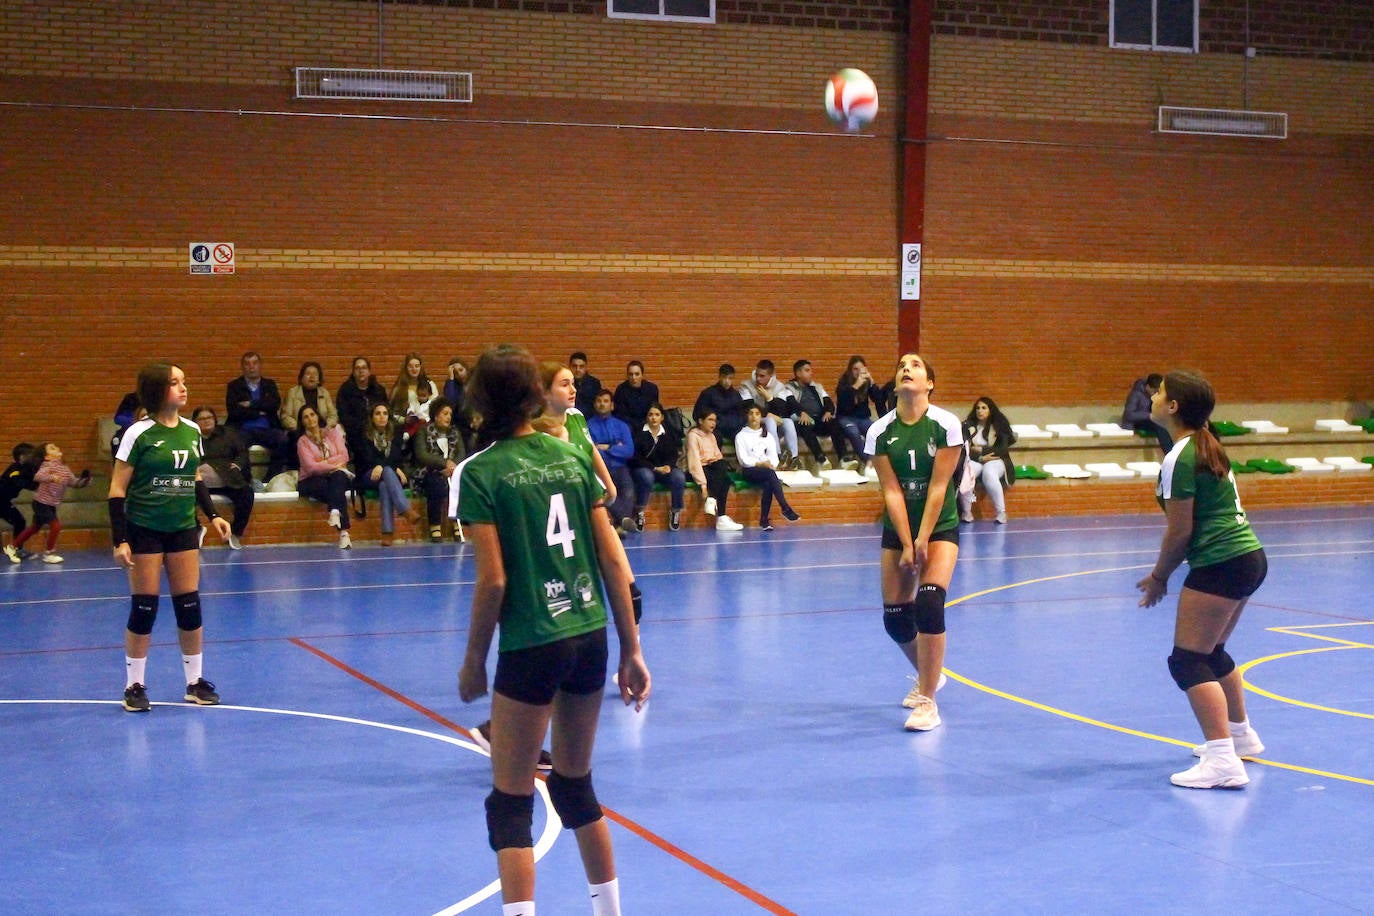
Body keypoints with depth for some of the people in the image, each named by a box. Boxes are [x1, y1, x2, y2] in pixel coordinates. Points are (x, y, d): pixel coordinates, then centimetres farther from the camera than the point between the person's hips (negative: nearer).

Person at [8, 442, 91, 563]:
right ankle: (49, 553, 3)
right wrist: (51, 477, -52)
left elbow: (74, 483, 10)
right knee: (56, 526, -13)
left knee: (34, 527, 20)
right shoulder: (48, 465, -18)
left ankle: (13, 547, 34)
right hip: (42, 503, -9)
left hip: (51, 505, 9)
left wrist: (84, 481, -10)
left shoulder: (65, 469, 5)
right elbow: (38, 476, -35)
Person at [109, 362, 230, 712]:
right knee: (144, 608, -1)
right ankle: (135, 686, 10)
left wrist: (212, 515, 7)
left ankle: (195, 682, 14)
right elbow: (117, 490, -9)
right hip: (144, 529, -5)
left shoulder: (192, 431, 5)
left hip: (183, 529, 5)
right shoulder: (139, 434, -11)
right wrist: (119, 540, -14)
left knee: (189, 606, 4)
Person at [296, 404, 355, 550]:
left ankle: (335, 512, -56)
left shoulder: (332, 432, 12)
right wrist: (333, 465, -16)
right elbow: (310, 467, -11)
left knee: (338, 477, -37)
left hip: (336, 477, 2)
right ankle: (343, 531, -47)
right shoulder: (302, 441, 4)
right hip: (312, 481, -2)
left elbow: (344, 457, 0)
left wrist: (322, 463, -9)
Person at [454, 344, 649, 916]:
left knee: (510, 802, 4)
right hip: (591, 637, 5)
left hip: (532, 647, -5)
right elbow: (611, 559, 4)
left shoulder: (479, 473, -8)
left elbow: (493, 579, -12)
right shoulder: (572, 457, 5)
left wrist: (473, 661, 0)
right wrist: (630, 650, 9)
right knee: (575, 784, 22)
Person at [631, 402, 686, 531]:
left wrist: (668, 466, -16)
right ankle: (639, 511, -21)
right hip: (644, 469, -3)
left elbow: (673, 455, 8)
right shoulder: (639, 435, -1)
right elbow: (636, 459, -8)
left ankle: (675, 511, -9)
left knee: (679, 477, -28)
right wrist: (655, 468, -18)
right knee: (646, 477, -39)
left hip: (666, 468, 3)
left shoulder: (668, 436, 13)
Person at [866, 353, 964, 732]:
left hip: (940, 527, -3)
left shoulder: (946, 425, -14)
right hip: (897, 529, 3)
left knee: (929, 603, -22)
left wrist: (922, 541, -17)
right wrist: (906, 545, -13)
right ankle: (928, 677, 32)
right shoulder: (879, 432, -7)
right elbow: (892, 491, -9)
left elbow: (938, 487, -15)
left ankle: (927, 701, -14)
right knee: (895, 618, 1)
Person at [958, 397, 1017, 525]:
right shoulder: (968, 425, 7)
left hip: (995, 461, -1)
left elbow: (1003, 449, -2)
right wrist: (981, 457, -13)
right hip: (974, 461, 1)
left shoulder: (999, 426, 5)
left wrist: (981, 449, -8)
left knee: (989, 474, -39)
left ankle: (1001, 512, -31)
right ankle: (966, 512, -24)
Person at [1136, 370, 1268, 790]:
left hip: (1221, 564, -10)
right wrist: (1164, 572, 14)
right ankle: (1241, 734, 40)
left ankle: (1222, 761, -14)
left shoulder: (1179, 459, -16)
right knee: (1212, 653, 25)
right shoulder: (1205, 446, 13)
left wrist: (1159, 577, 0)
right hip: (1248, 556, 10)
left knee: (1188, 660, -8)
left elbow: (1179, 531, -14)